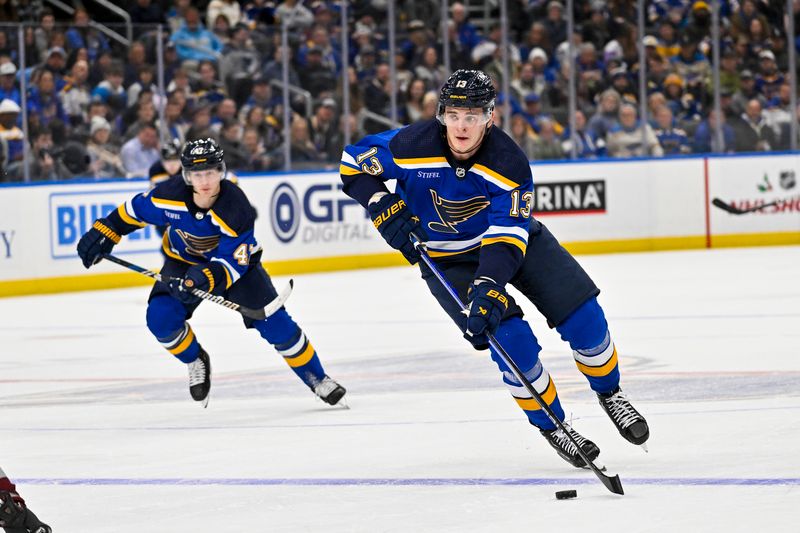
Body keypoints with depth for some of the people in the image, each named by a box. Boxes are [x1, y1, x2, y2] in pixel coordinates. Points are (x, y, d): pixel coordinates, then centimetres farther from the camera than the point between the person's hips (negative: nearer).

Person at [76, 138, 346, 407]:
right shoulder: (170, 194, -26)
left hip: (236, 258, -2)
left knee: (273, 322, -13)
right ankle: (196, 363, 10)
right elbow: (136, 210, -5)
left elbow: (232, 263, -33)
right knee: (161, 318, -21)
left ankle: (316, 378, 6)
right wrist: (104, 232, -5)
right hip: (184, 261, 2)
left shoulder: (235, 208, -34)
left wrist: (205, 278, -50)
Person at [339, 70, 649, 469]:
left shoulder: (509, 162, -27)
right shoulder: (412, 146, -26)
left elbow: (507, 238, -31)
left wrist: (489, 287, -45)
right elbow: (354, 160, -10)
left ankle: (609, 394, 17)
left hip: (512, 235, 1)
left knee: (581, 312, -10)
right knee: (511, 339, -19)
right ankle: (552, 427, 1)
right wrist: (385, 209, -22)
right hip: (447, 259, -1)